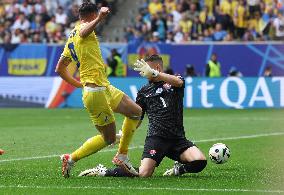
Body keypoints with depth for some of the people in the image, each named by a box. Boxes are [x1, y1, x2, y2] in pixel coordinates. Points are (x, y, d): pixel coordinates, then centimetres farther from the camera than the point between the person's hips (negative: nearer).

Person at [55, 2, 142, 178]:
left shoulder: (71, 39, 18)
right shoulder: (82, 29, -7)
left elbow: (59, 69, 24)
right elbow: (84, 31, -36)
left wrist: (80, 85, 26)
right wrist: (100, 18, -50)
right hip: (96, 92, -10)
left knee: (136, 112, 14)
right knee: (109, 138, -4)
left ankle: (122, 155, 18)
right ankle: (71, 159, 5)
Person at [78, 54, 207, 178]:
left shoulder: (173, 82, 11)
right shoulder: (144, 91, 18)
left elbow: (179, 82, -16)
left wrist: (153, 73, -24)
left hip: (177, 138, 0)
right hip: (156, 137, 0)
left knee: (200, 161, -25)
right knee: (144, 173, -24)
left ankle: (178, 169, 5)